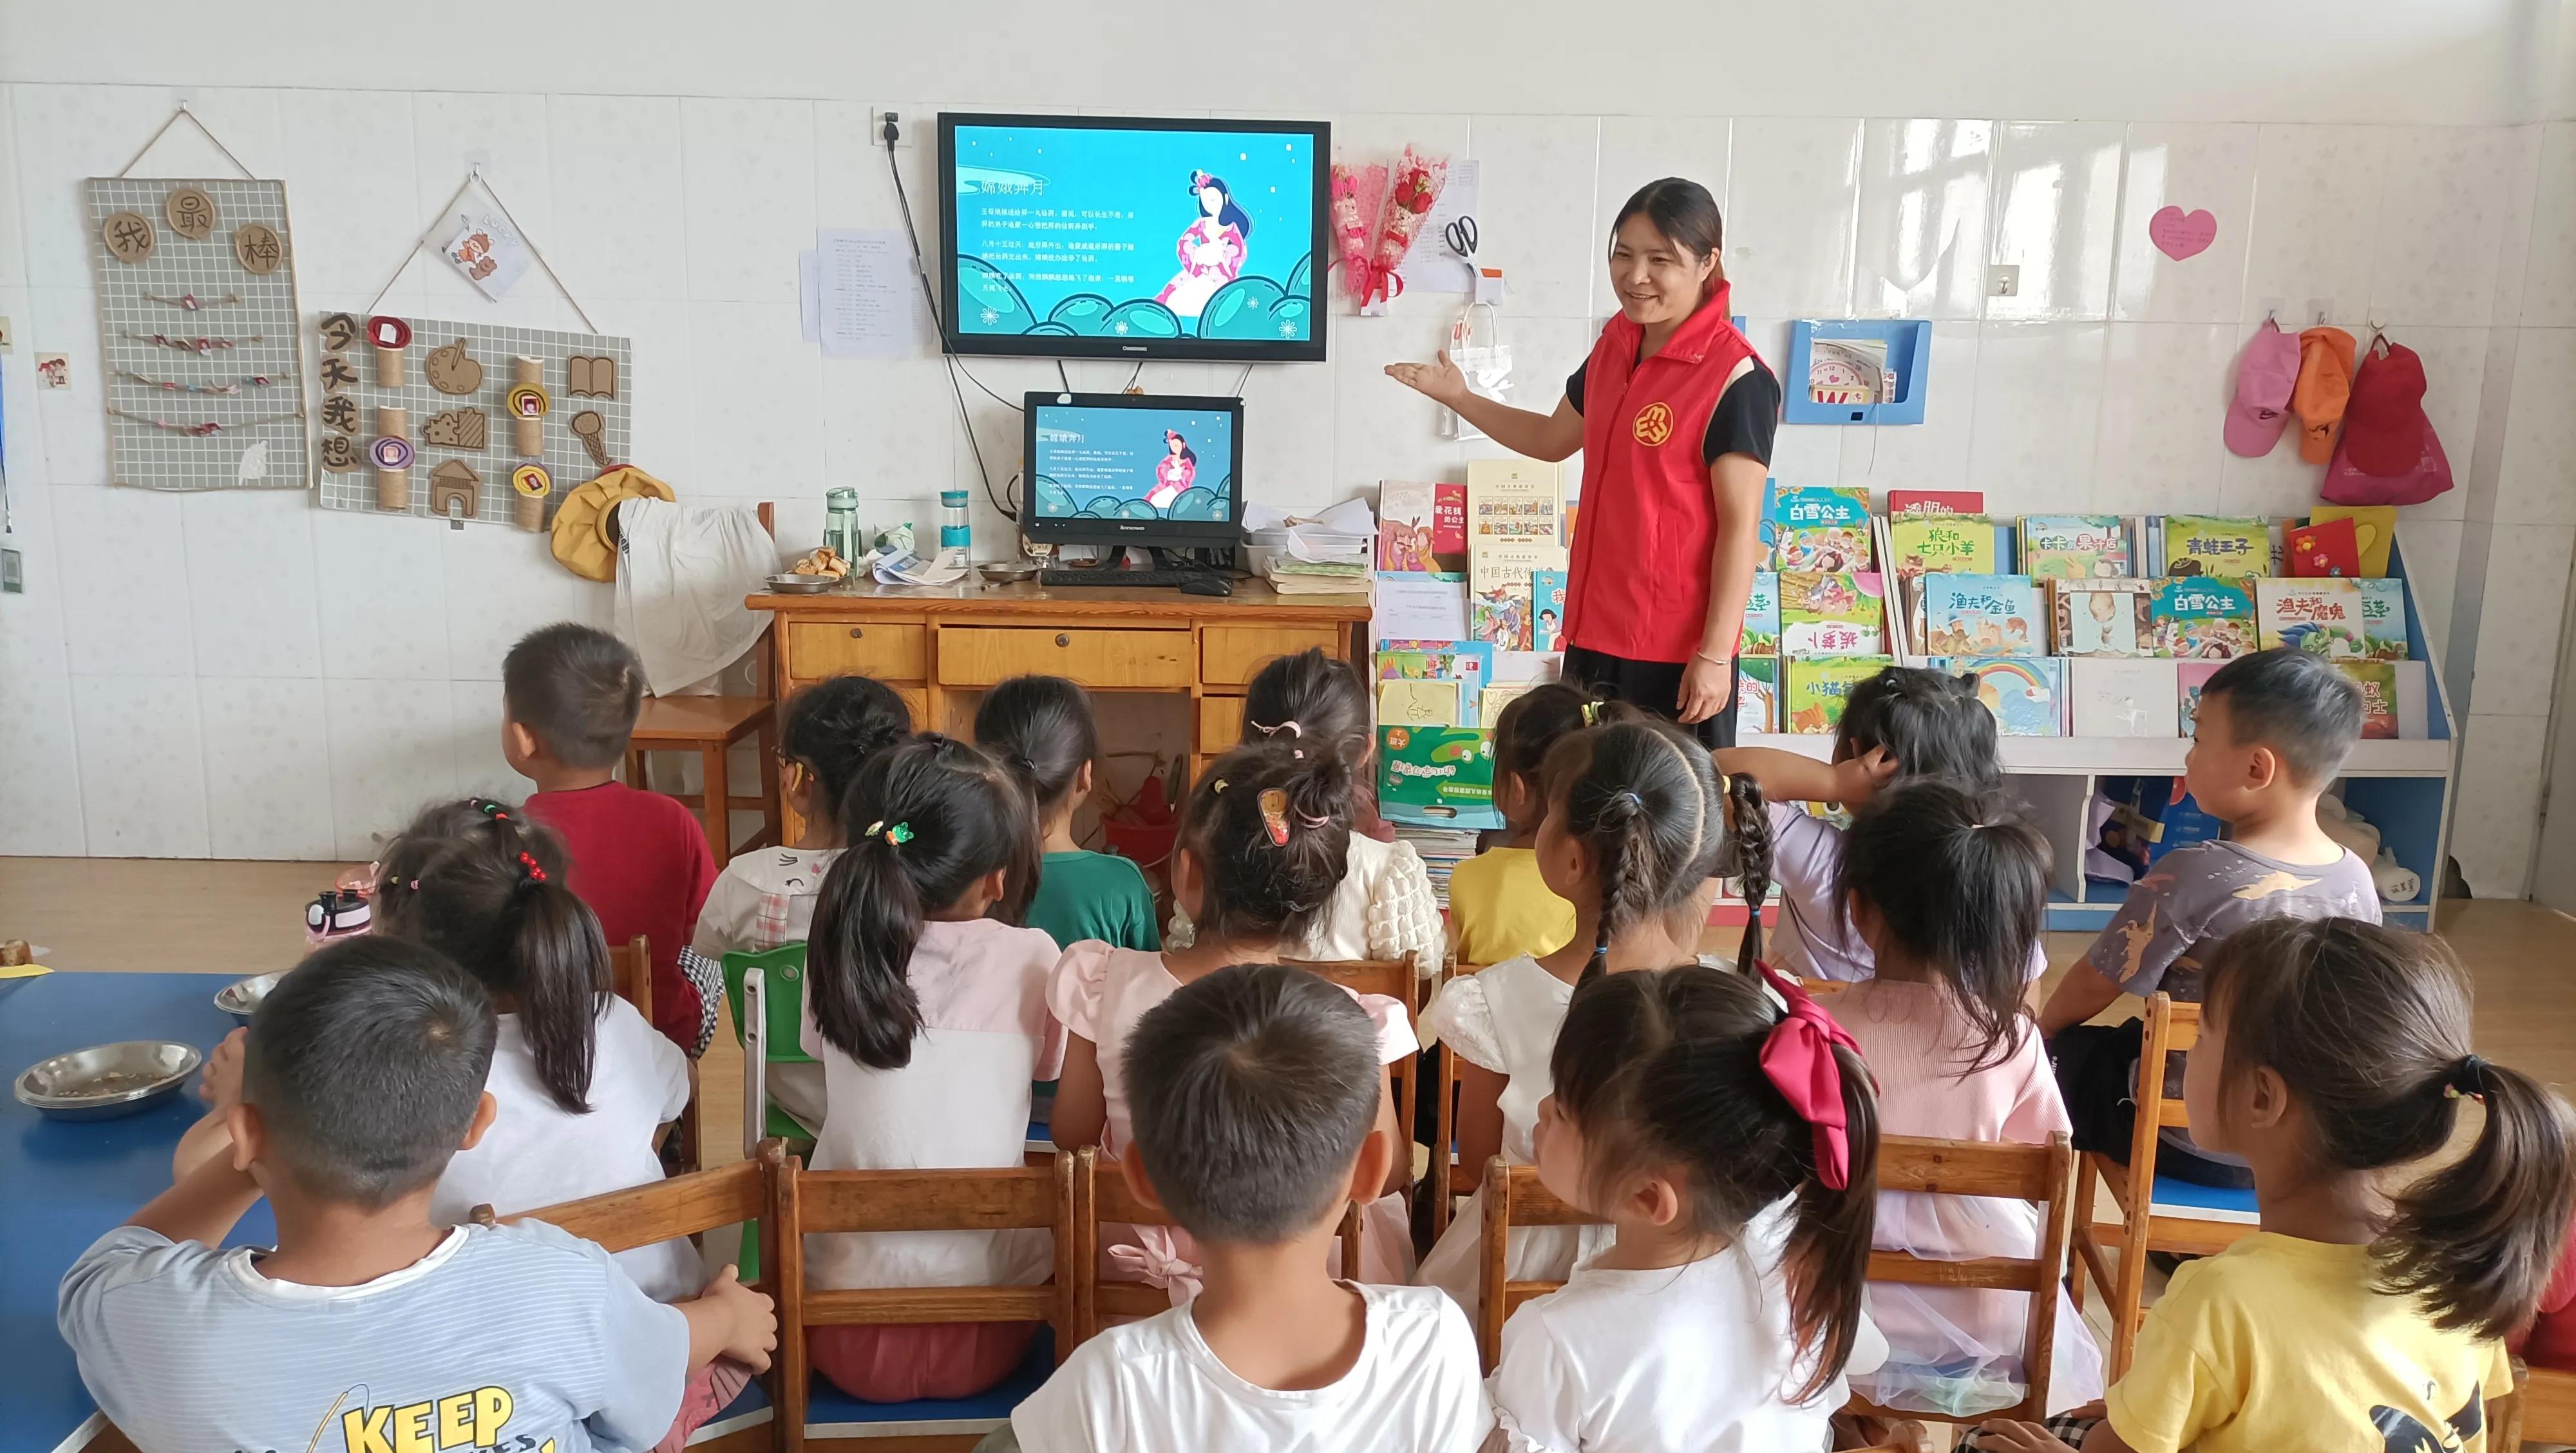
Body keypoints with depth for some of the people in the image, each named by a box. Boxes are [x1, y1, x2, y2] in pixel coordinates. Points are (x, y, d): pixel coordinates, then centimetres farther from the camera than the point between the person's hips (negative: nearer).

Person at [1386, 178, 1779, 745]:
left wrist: (1715, 654, -19)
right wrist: (1459, 398, 15)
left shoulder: (1735, 378, -16)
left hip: (1676, 646, -7)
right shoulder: (1616, 344, 7)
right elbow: (1553, 438, 23)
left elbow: (1742, 525, -17)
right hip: (1595, 629, 8)